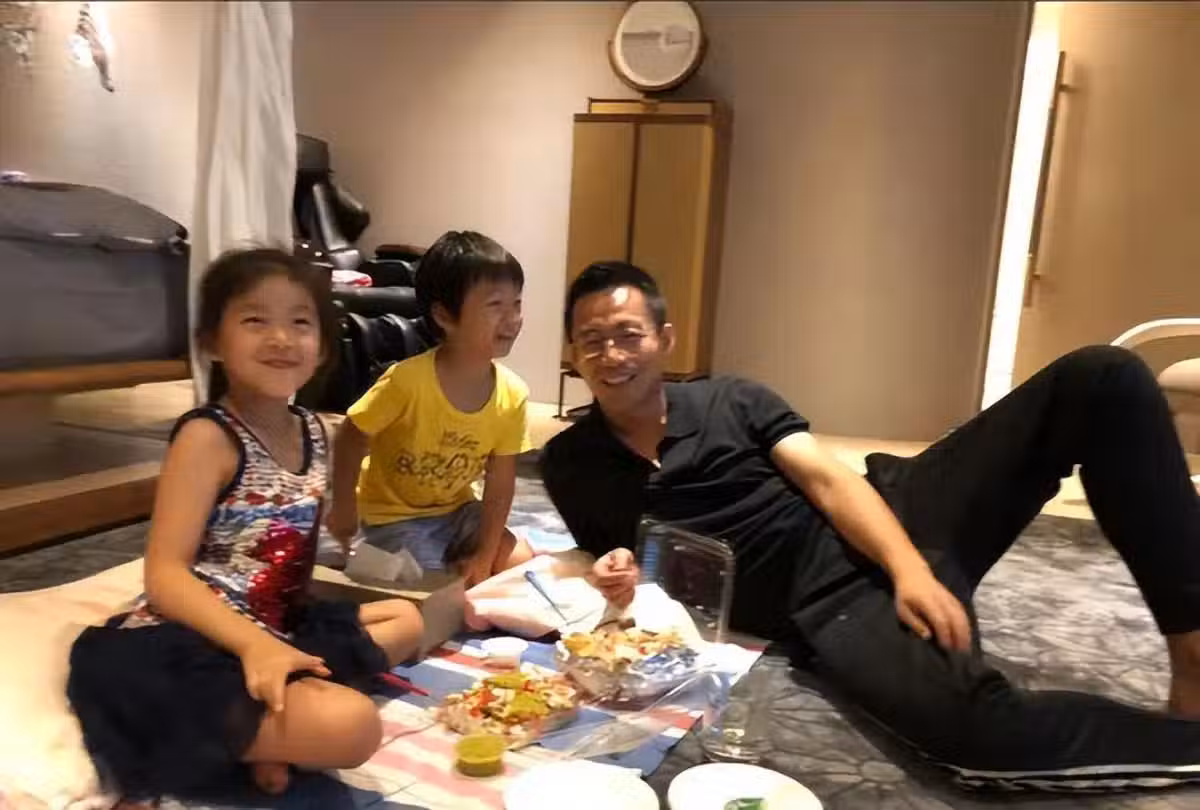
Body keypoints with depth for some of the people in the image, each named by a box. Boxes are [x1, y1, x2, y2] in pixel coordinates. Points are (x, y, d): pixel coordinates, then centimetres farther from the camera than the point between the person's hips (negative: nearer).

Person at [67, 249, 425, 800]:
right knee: (351, 726, -29)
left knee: (406, 620, 20)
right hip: (193, 645, -9)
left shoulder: (313, 432, 10)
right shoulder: (207, 437, -12)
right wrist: (255, 644, -31)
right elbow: (165, 575, -19)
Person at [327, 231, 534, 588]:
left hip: (456, 509, 5)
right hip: (395, 513, -5)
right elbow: (351, 438, -15)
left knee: (522, 565, -3)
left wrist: (484, 555, -9)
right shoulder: (409, 379, -29)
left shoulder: (512, 394, -15)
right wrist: (343, 508, -12)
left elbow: (500, 485, -8)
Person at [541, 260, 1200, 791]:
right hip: (825, 609, -3)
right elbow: (616, 562, 15)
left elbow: (828, 481, 0)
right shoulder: (570, 464, 7)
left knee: (1101, 379, -12)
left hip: (886, 527, 4)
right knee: (980, 729, -37)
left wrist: (910, 566, -17)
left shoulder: (730, 400, 8)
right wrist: (619, 577, -11)